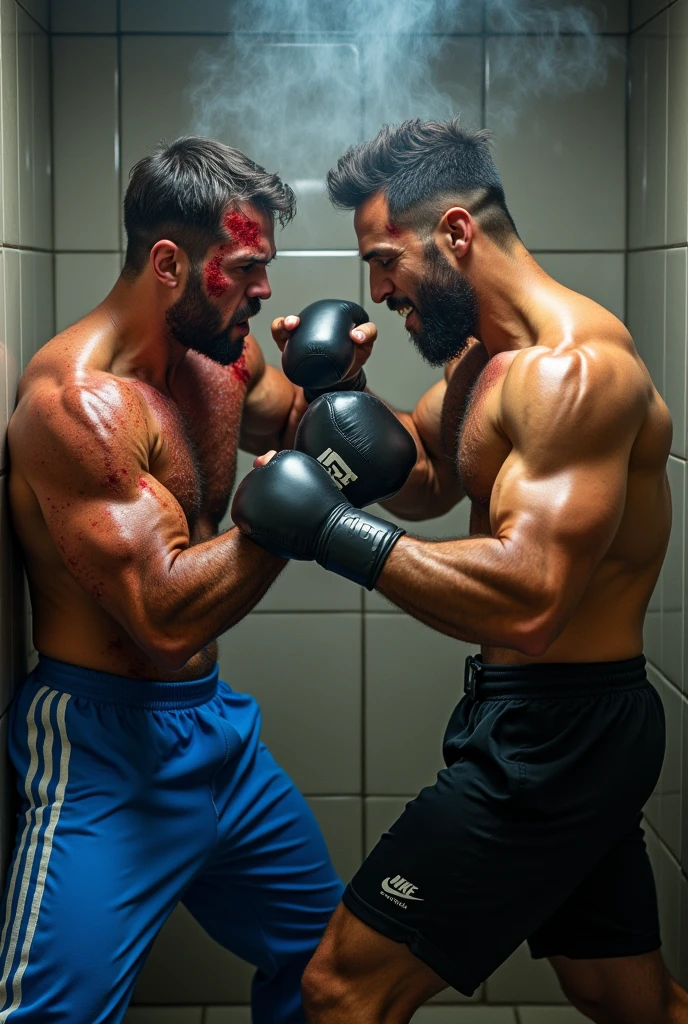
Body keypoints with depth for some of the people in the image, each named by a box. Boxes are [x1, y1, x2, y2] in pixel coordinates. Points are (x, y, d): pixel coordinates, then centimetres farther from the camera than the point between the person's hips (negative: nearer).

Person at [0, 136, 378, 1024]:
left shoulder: (224, 354, 3)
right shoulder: (79, 400, -23)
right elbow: (168, 615, -28)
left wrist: (331, 384, 0)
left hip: (212, 721, 9)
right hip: (104, 750, -9)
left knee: (321, 951, 22)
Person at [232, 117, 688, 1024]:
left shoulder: (573, 365, -22)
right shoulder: (484, 354, 11)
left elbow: (529, 599, -32)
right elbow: (426, 483, 21)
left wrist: (332, 529, -30)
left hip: (556, 735, -11)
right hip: (561, 725, 11)